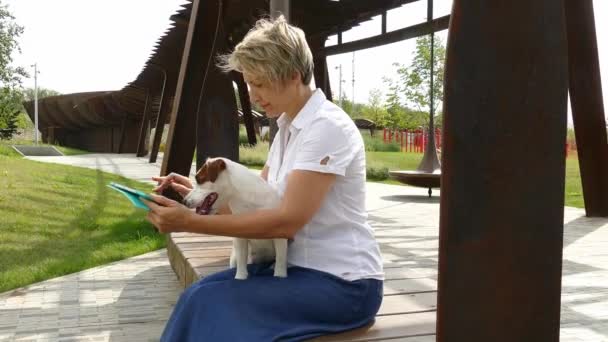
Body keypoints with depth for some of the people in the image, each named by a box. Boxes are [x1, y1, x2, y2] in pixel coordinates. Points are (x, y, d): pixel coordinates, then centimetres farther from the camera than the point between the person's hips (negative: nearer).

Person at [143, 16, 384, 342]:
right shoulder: (288, 127, 10)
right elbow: (256, 200, 10)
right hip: (301, 266, 8)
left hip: (341, 282, -8)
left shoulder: (327, 127, -19)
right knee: (202, 296, -9)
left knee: (211, 305, -19)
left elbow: (287, 220, -24)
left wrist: (190, 222, -25)